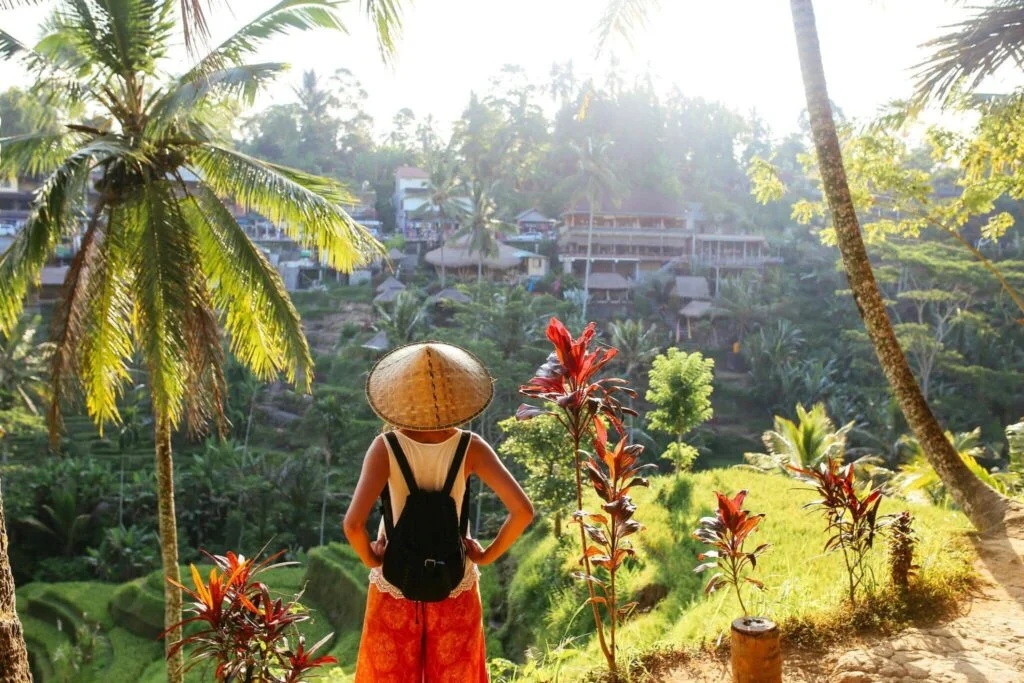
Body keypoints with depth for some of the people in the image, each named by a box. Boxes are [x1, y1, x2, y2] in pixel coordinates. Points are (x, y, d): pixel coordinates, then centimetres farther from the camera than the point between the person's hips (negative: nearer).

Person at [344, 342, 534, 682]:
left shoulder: (386, 447, -19)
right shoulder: (469, 447, -16)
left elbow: (353, 523, -28)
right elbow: (522, 510, -23)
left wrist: (370, 558, -9)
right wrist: (488, 555, -9)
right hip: (455, 586, 1)